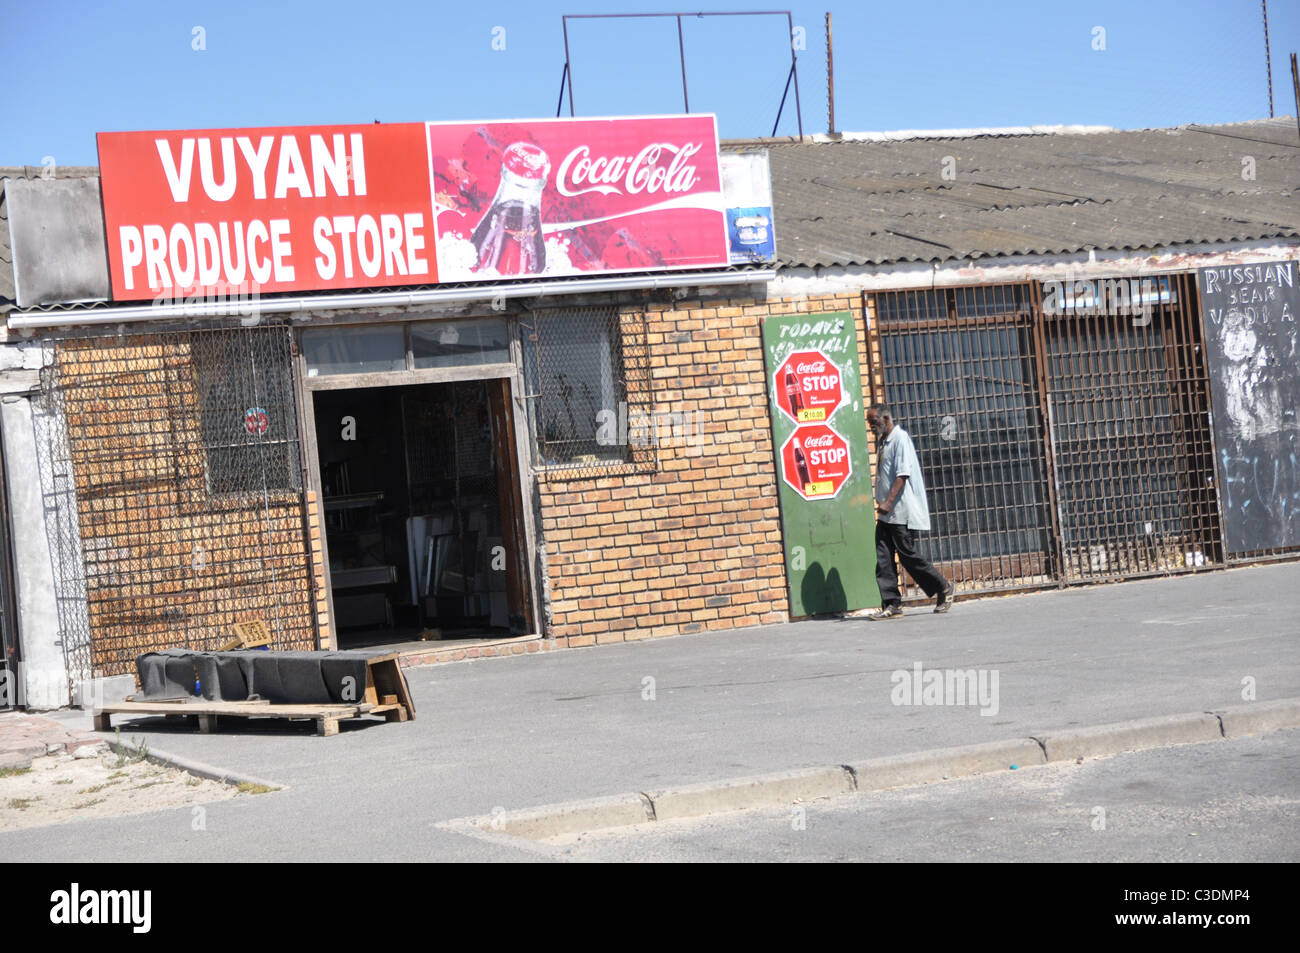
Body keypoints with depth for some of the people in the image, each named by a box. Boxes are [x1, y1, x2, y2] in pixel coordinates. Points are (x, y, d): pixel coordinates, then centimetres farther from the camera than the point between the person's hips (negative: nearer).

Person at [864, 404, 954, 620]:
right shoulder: (881, 442, 17)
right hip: (887, 513, 9)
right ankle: (892, 605, 0)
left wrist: (889, 501, -25)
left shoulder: (900, 438, -10)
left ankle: (943, 588, 12)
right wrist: (883, 504, 16)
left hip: (903, 511, -9)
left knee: (907, 554, -5)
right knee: (883, 558, 0)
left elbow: (903, 474, -18)